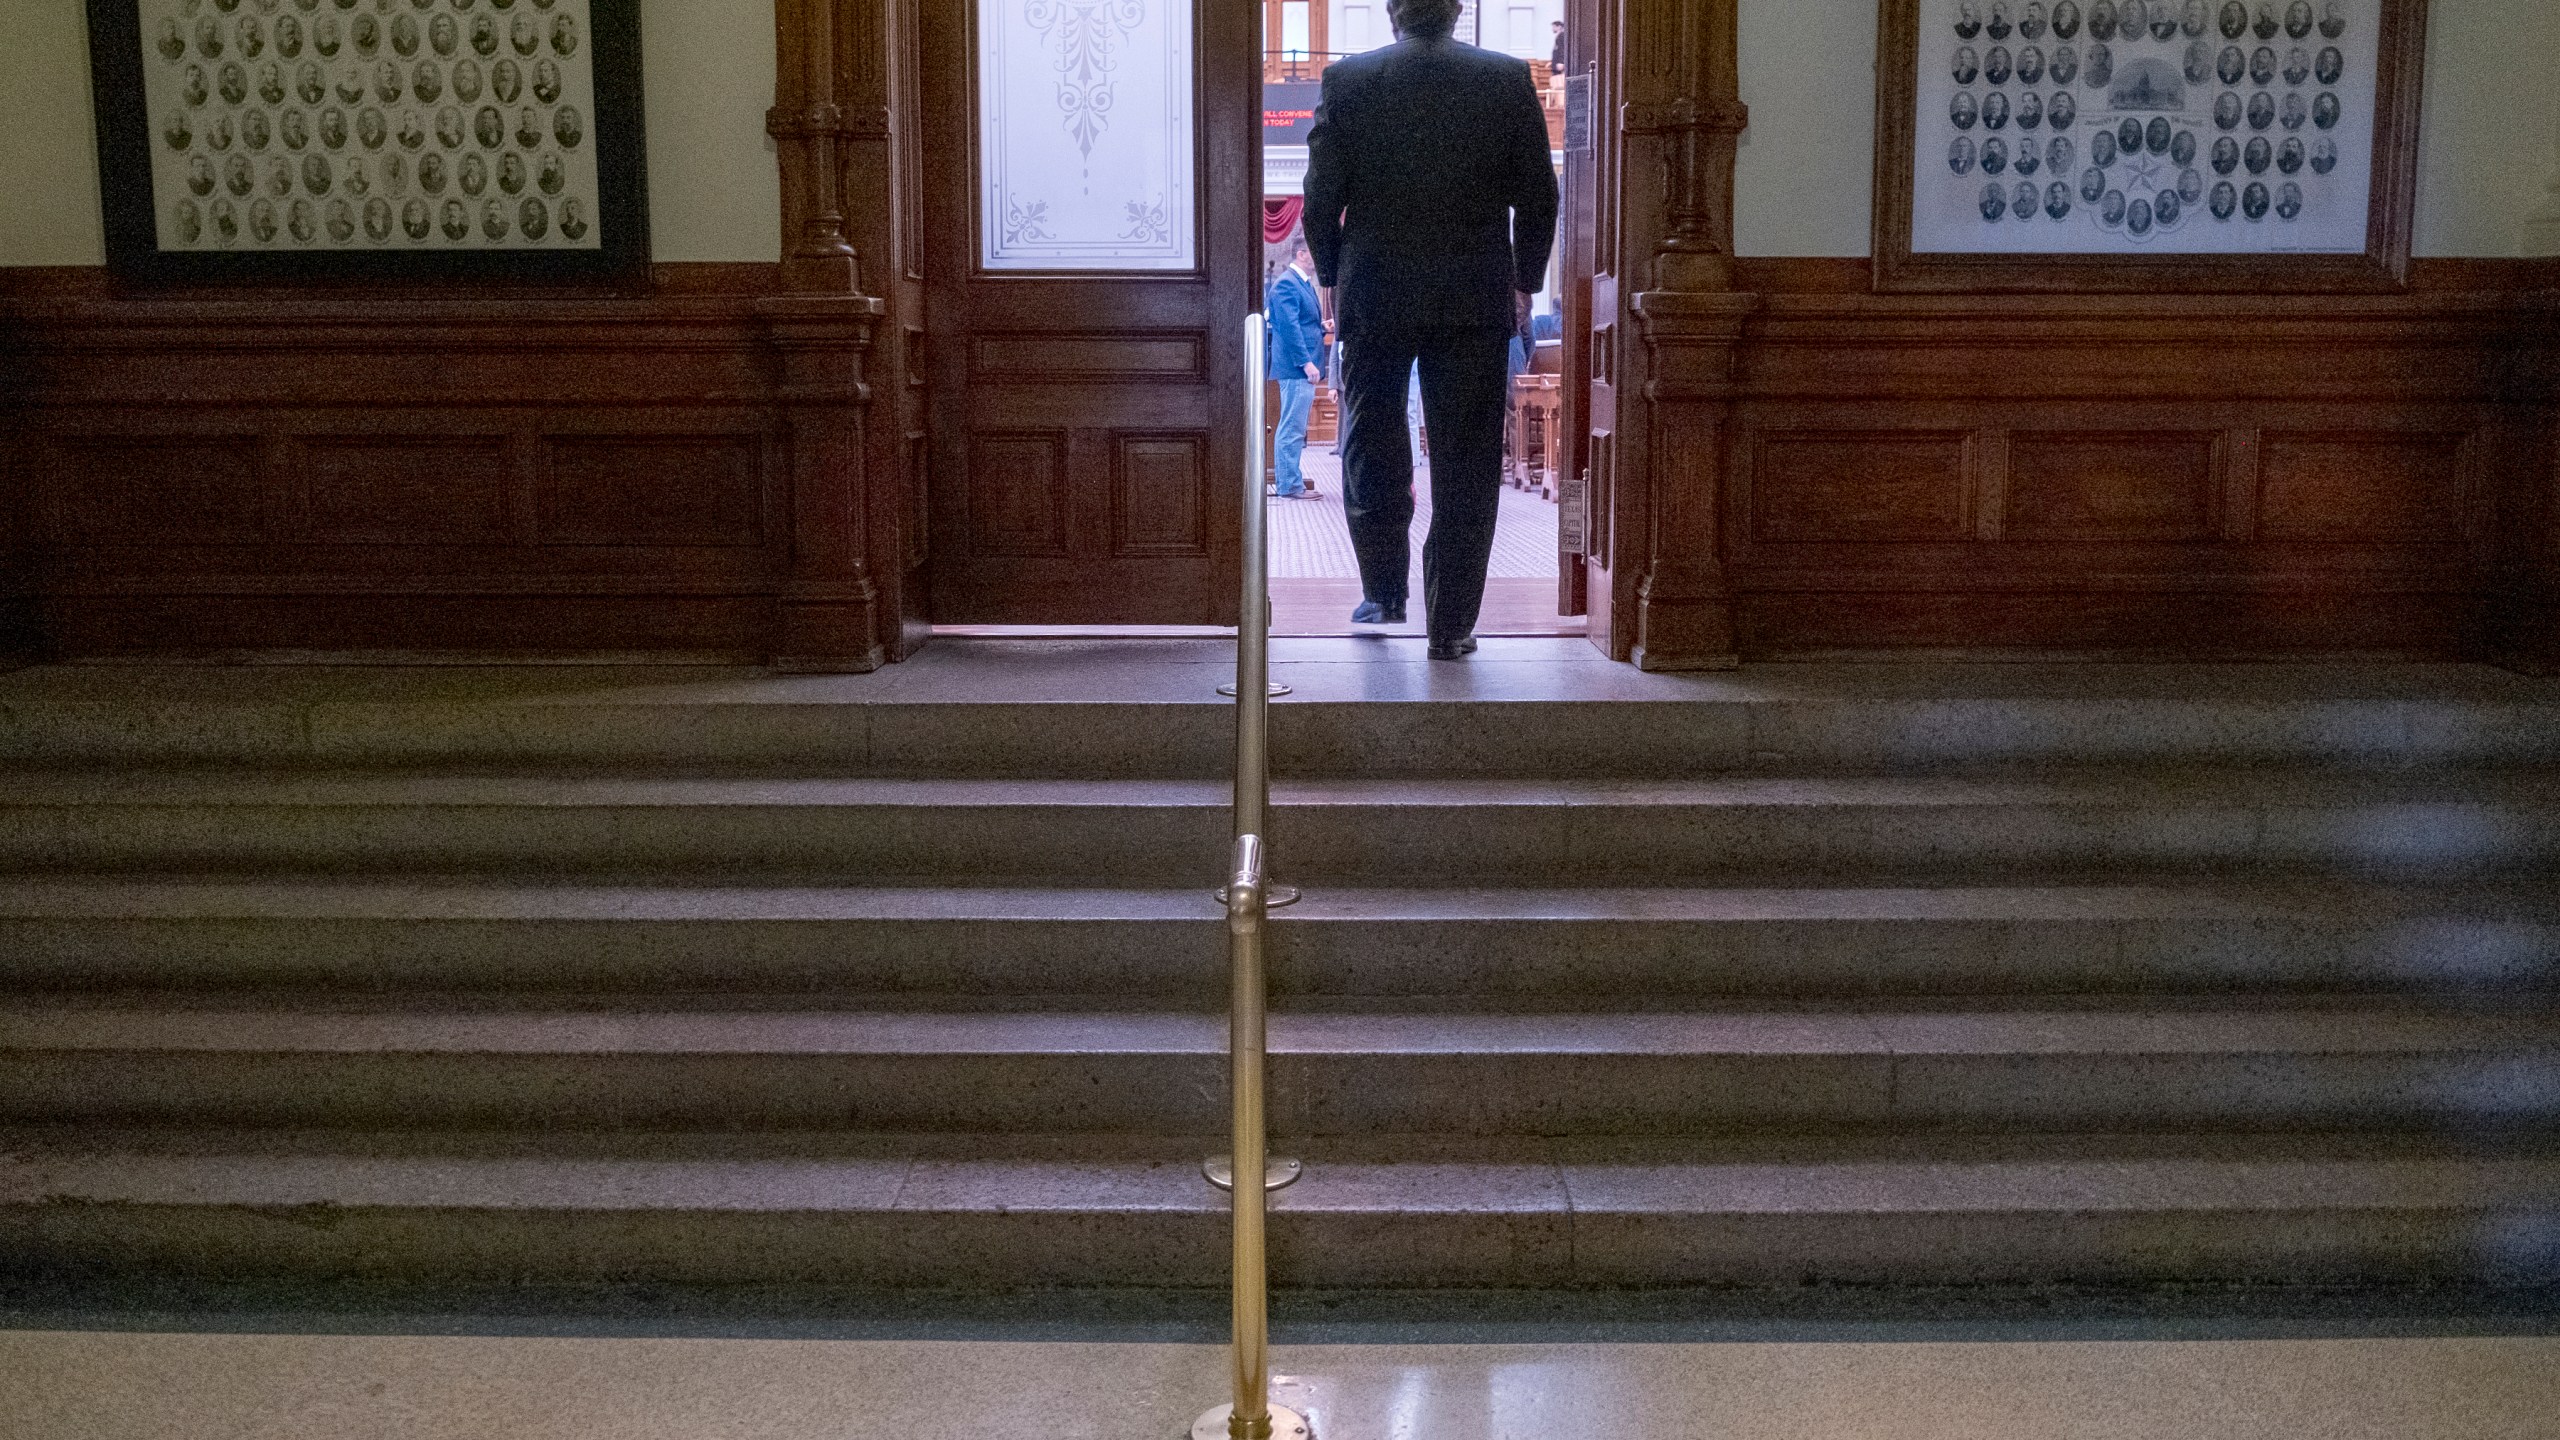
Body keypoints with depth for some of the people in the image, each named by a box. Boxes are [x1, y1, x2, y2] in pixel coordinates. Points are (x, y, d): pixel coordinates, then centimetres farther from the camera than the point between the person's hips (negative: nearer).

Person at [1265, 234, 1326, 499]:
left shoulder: (1304, 283, 19)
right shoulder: (1287, 284, -12)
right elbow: (1289, 326, -19)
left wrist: (1321, 326, 9)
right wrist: (1306, 363, -22)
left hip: (1304, 368, 10)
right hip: (1296, 368, -10)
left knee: (1295, 428, 13)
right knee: (1292, 428, -8)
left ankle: (1292, 483, 17)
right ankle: (1290, 486, -6)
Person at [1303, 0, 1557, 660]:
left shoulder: (1346, 80, -3)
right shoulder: (1509, 79, -2)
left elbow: (1321, 200, -2)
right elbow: (1539, 197, 1)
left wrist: (1334, 279, 12)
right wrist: (1524, 283, 13)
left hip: (1374, 297, 0)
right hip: (1477, 300, 0)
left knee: (1372, 450, 18)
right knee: (1466, 467, 4)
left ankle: (1383, 591, 22)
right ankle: (1450, 624, 4)